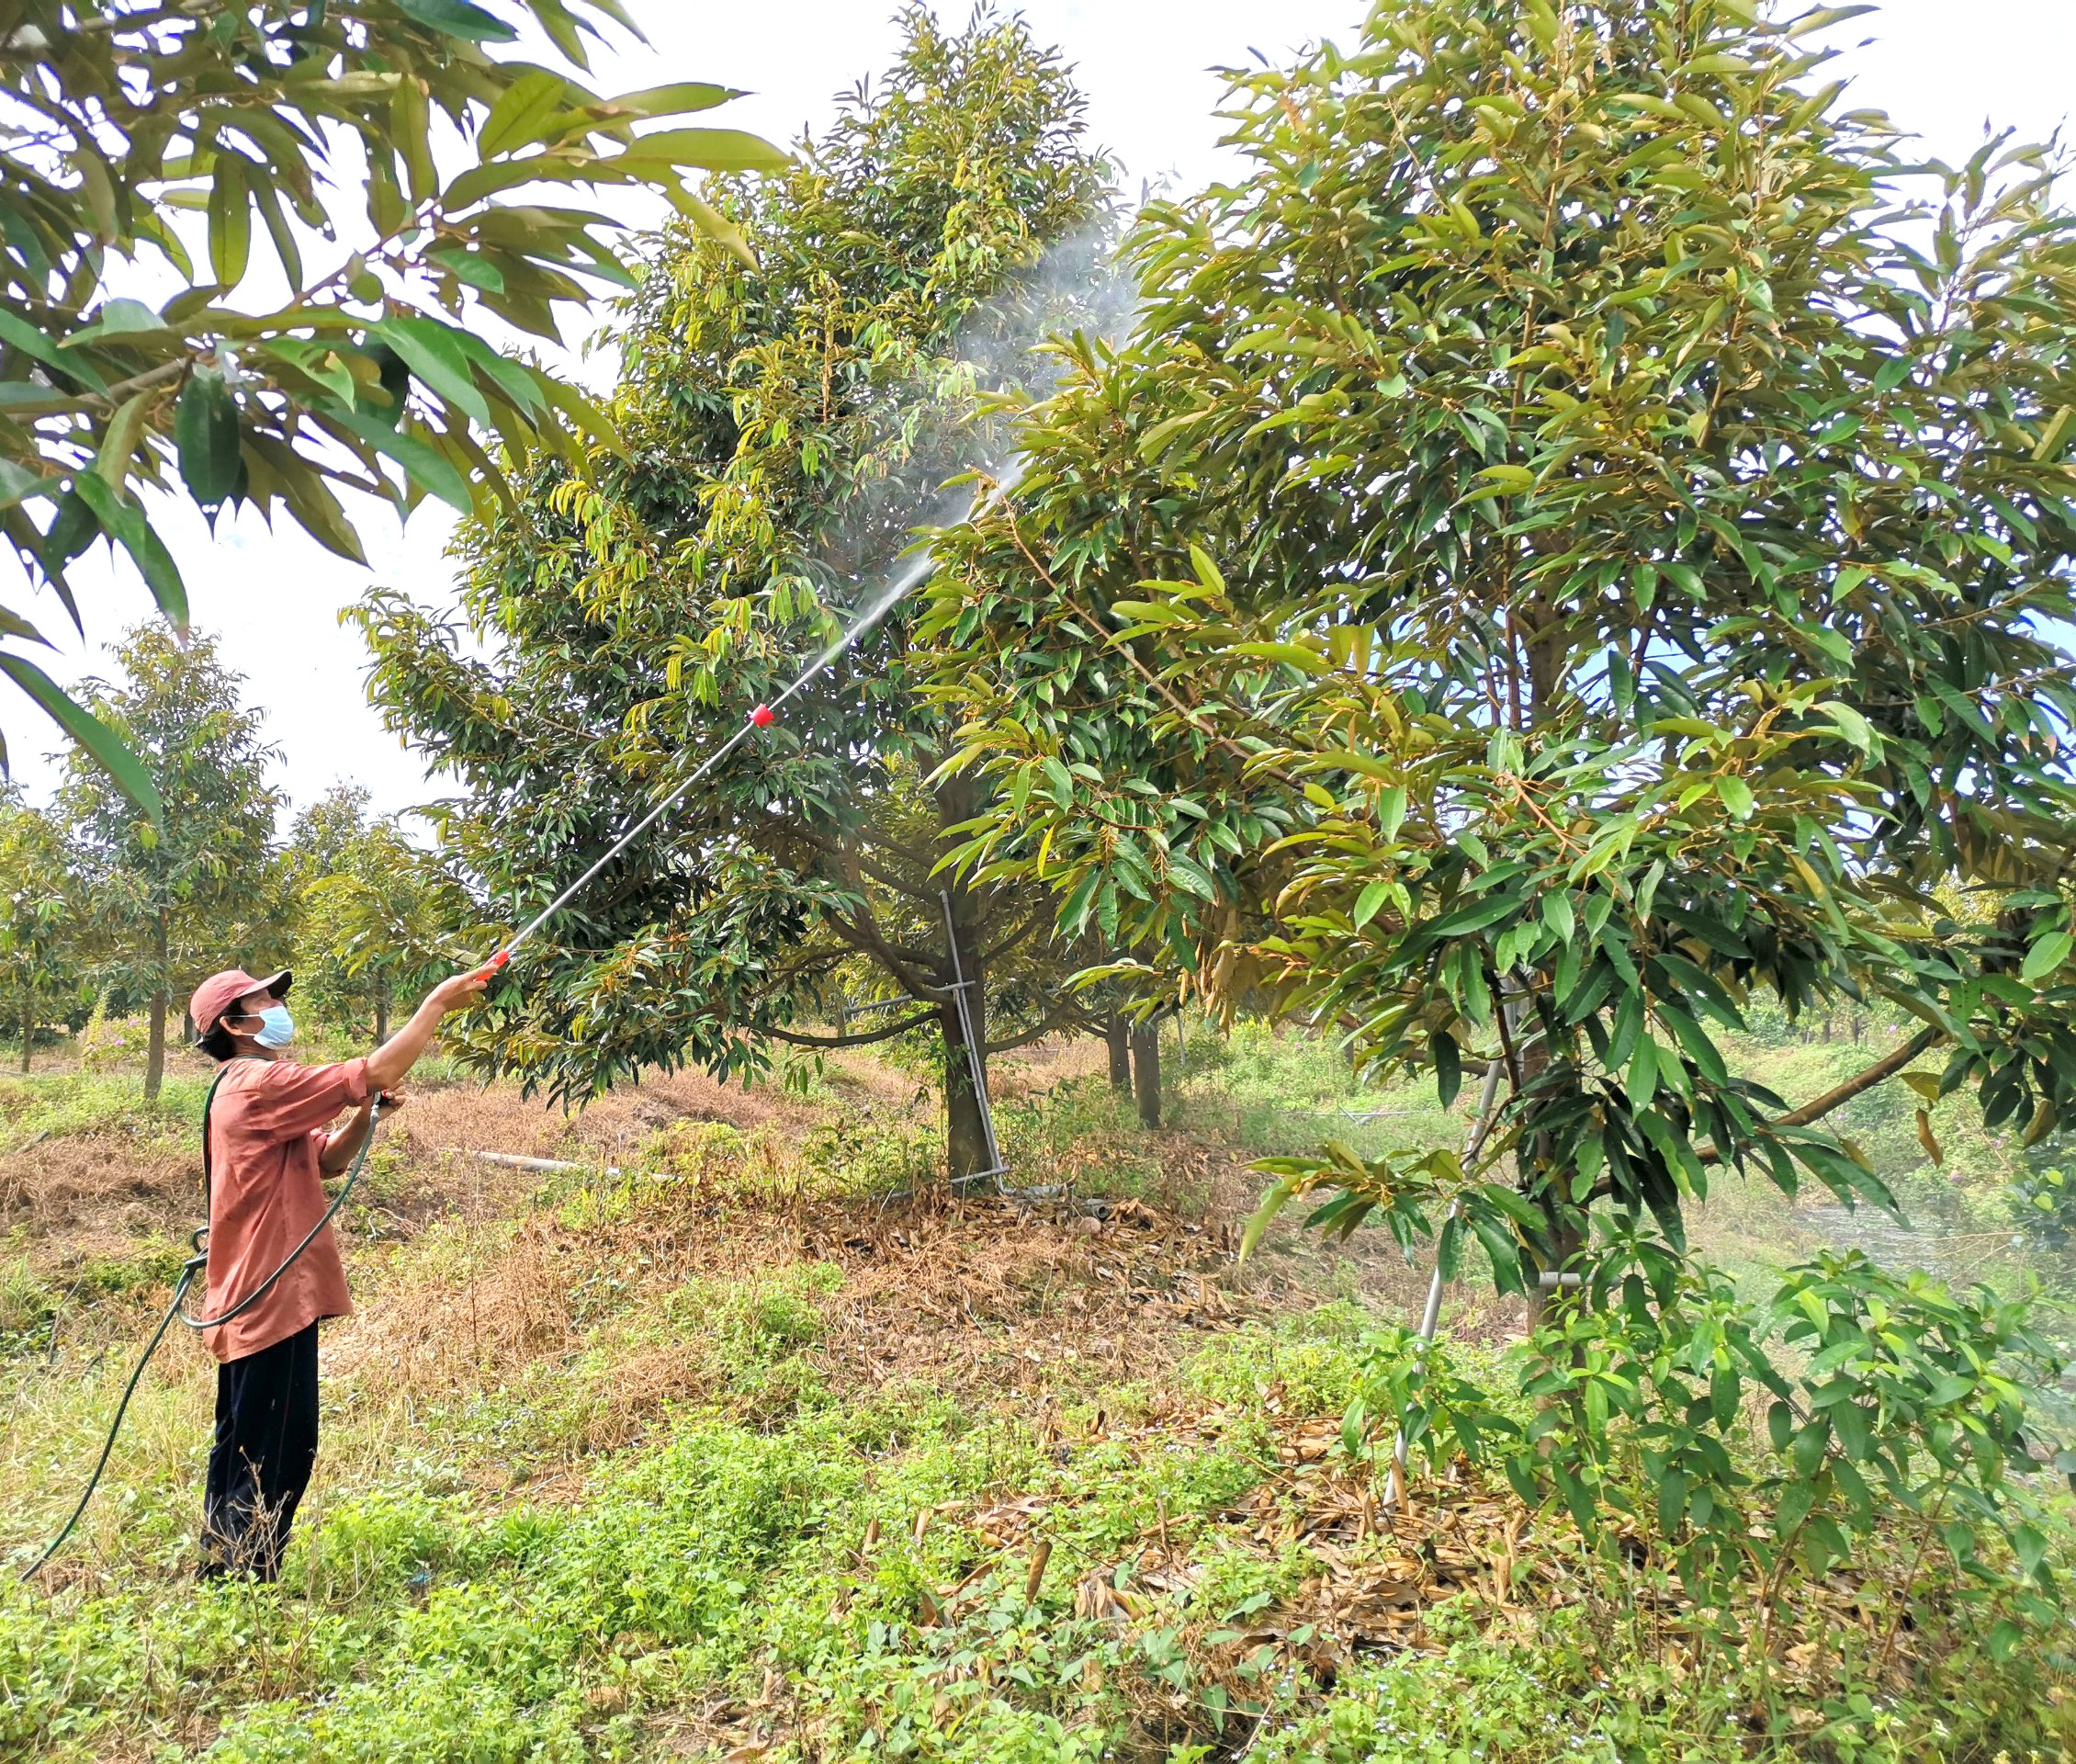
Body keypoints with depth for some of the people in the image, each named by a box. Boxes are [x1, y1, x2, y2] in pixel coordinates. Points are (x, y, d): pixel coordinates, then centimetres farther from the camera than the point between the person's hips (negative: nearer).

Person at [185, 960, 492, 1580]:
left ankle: (223, 1576, 30)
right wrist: (439, 1002, -16)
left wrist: (367, 1114, -1)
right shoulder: (260, 1084, -17)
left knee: (241, 1450, 19)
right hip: (273, 1297, -11)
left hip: (254, 1298, 11)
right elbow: (376, 1071, -24)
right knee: (271, 1459, -3)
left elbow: (325, 1160, 17)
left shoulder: (246, 1088, 17)